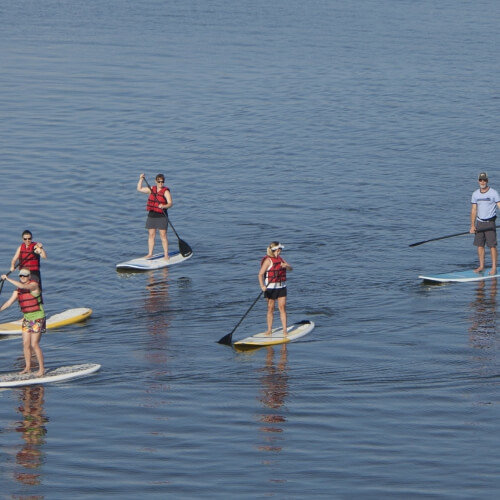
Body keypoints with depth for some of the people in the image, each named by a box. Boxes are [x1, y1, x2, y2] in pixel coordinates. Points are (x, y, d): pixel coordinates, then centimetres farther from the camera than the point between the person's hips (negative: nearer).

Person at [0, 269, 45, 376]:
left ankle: (41, 368, 2)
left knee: (34, 344, -9)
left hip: (38, 318, -7)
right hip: (27, 318, 7)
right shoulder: (18, 290, 7)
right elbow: (10, 301, 5)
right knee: (26, 344, 6)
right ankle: (28, 367, 18)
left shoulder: (34, 285, -14)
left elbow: (22, 286, -32)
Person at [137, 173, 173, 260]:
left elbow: (170, 203, -16)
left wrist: (164, 206, -35)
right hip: (151, 215, 5)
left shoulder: (166, 191, -6)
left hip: (161, 216, -5)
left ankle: (166, 255, -1)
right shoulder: (152, 189, 10)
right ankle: (150, 253, 15)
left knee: (163, 235, -5)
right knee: (151, 235, 7)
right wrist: (141, 179, 8)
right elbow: (139, 189, 19)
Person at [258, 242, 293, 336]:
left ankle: (285, 329, 1)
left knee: (282, 307, 1)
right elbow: (261, 274, -17)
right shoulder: (268, 260, -11)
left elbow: (290, 268, 8)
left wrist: (286, 266, -16)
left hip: (281, 287, 5)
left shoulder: (280, 258, 10)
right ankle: (269, 329, 13)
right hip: (270, 287, -5)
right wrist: (262, 285, -31)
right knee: (270, 308, 3)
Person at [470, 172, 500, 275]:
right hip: (479, 223, 5)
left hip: (490, 223, -5)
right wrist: (472, 225, 7)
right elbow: (473, 210, 11)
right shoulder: (475, 194, 7)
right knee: (480, 245, 6)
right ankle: (481, 266, 16)